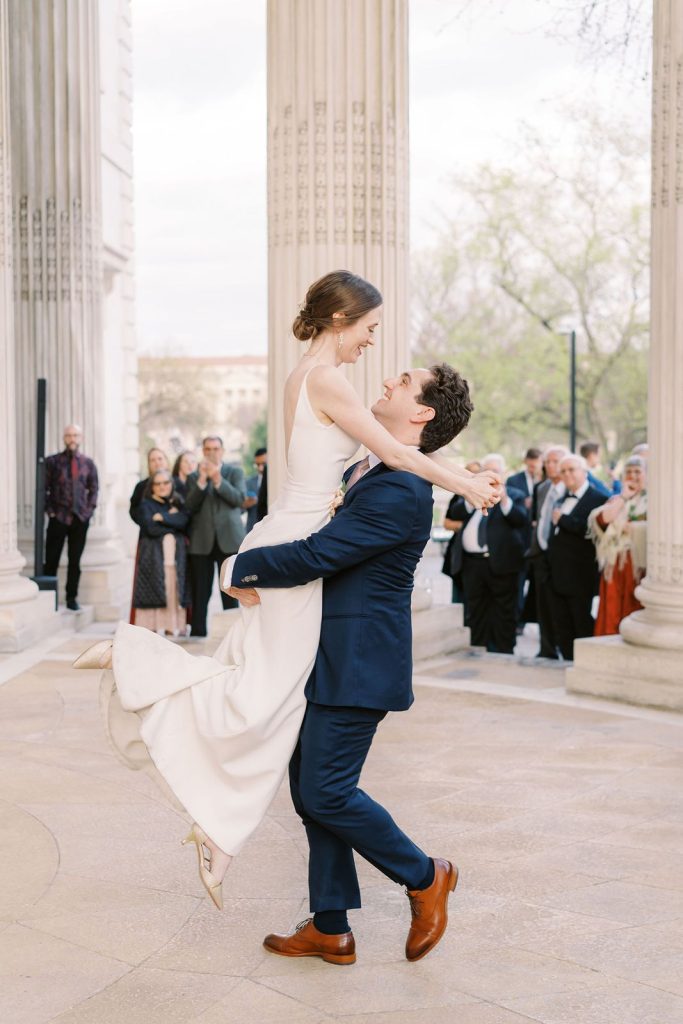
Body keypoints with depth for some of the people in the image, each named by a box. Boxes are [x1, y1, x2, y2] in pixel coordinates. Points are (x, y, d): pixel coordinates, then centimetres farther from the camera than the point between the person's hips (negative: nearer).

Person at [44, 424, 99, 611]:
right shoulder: (53, 461, -2)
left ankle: (72, 598, 15)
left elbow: (94, 488, 13)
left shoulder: (88, 463, 5)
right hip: (58, 517, -2)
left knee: (75, 560, 7)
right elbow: (43, 488, 1)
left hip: (81, 518, 2)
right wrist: (49, 510, -5)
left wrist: (90, 509, 4)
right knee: (51, 560, 0)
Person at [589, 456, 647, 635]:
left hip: (641, 566, -4)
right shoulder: (617, 500, 17)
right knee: (612, 614, 1)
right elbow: (601, 519, -1)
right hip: (615, 567, 4)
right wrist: (623, 497, -2)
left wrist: (631, 527, -9)